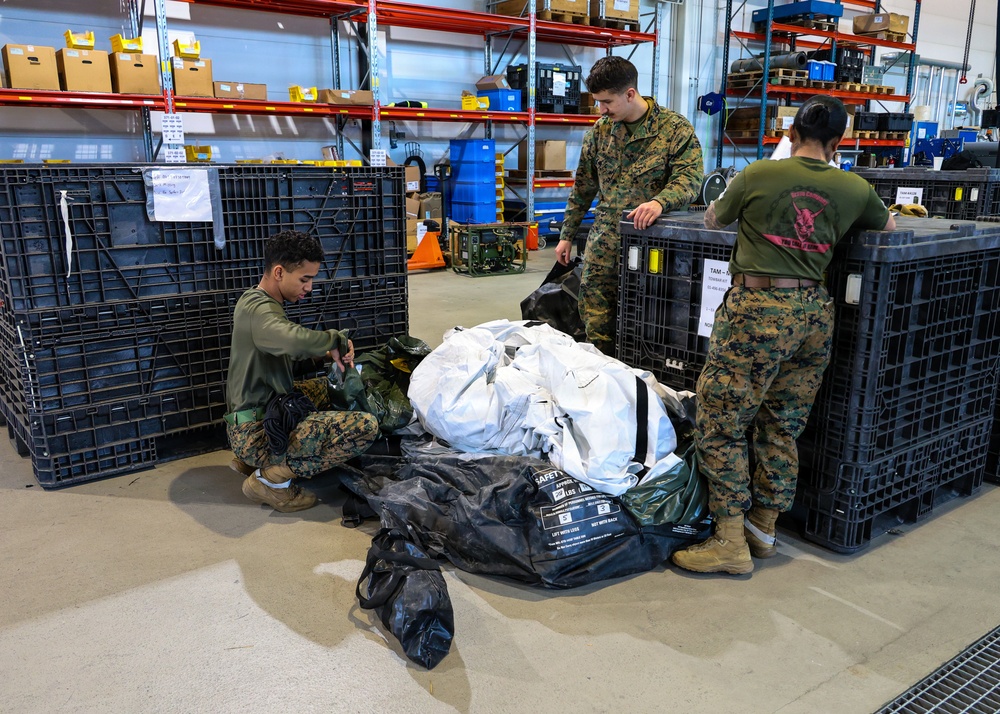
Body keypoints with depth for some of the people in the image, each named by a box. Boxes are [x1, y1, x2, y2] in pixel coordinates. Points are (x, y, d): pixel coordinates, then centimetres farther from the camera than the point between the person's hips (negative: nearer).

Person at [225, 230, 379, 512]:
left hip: (265, 410, 11)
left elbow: (283, 351, 20)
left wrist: (328, 352, 3)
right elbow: (293, 341, -41)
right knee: (365, 426, -21)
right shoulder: (259, 309, -20)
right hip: (256, 432, -10)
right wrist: (337, 340, -22)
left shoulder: (256, 301, 12)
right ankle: (272, 477, -9)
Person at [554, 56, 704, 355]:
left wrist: (660, 201, -35)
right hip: (603, 243, 4)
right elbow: (583, 187, 15)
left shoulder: (676, 128, -4)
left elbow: (690, 177, -14)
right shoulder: (600, 130, 8)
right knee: (597, 327, 2)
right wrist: (567, 235, 16)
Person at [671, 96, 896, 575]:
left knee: (720, 424, 2)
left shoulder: (758, 175, -3)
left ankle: (730, 542, 5)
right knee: (782, 428, 15)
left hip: (758, 309, -5)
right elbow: (889, 226, 28)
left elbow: (712, 220, 14)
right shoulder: (854, 189, 7)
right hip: (814, 313, 5)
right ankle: (764, 527, 28)